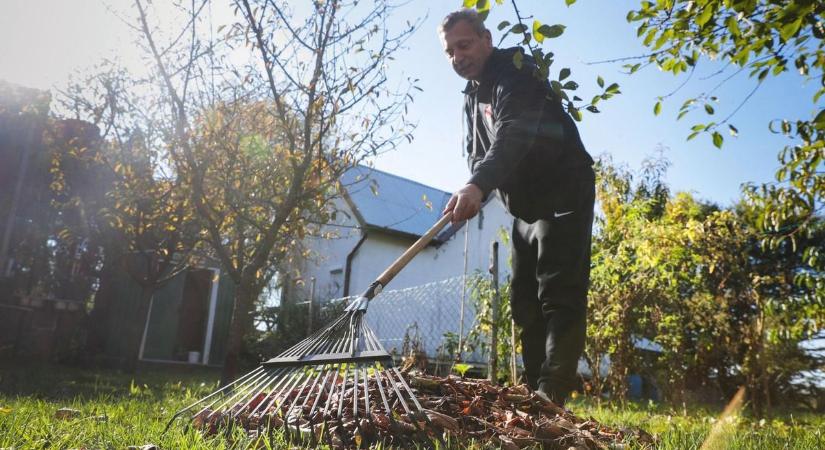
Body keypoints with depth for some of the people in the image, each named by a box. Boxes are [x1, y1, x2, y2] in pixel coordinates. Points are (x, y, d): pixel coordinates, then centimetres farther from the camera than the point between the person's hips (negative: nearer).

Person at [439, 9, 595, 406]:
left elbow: (513, 136, -35)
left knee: (559, 297, -15)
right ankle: (536, 393, 12)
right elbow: (477, 152, 17)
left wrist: (479, 185, -52)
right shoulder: (472, 94, 14)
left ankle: (551, 397, -17)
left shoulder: (516, 76, -16)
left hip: (564, 197, -9)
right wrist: (474, 188, -5)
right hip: (527, 206, 9)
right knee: (525, 301, 7)